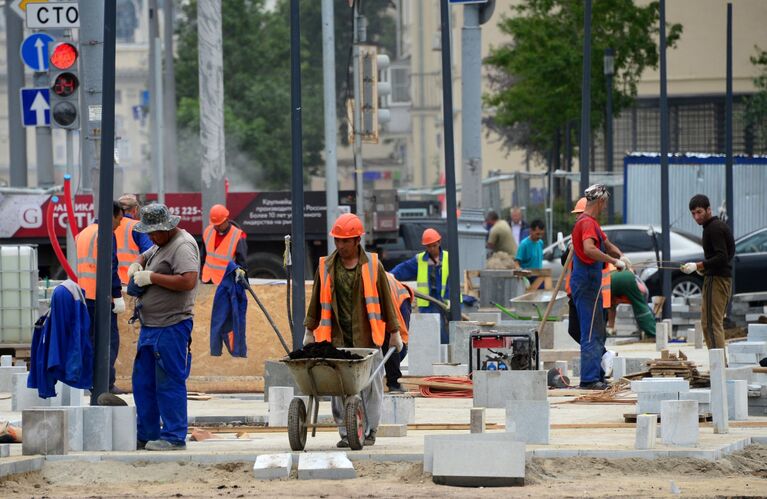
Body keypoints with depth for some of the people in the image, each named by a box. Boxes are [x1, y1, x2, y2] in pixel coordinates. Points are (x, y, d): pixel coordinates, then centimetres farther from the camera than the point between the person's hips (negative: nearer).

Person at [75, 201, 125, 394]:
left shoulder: (82, 234, 17)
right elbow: (110, 267, -16)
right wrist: (118, 295, -14)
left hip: (84, 296, 8)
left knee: (90, 338, 13)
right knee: (110, 339, -4)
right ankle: (106, 383, -9)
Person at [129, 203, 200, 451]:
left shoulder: (182, 246, -14)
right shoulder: (161, 245, 17)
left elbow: (188, 281, -26)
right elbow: (144, 256, 37)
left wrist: (151, 277, -19)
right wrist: (137, 265, 11)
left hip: (171, 327, -10)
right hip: (150, 327, 10)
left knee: (170, 384, -7)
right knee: (143, 383, 14)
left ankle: (174, 437, -2)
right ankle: (147, 435, 22)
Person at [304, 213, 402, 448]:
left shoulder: (373, 266, 3)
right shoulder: (326, 267, 7)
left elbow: (386, 301, 7)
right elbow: (316, 301, 14)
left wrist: (394, 333, 8)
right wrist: (309, 331, 13)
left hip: (367, 336, -1)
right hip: (337, 338, 1)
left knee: (370, 385, 1)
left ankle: (369, 431, 13)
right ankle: (346, 432, 3)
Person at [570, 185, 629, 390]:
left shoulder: (591, 222, 18)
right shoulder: (587, 223, -15)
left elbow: (606, 244, 27)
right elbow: (589, 249, -32)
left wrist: (620, 255, 7)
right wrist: (614, 261, -26)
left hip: (589, 283, 11)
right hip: (587, 282, -11)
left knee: (597, 334, 15)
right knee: (591, 333, -9)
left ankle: (596, 377, 20)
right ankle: (590, 379, -9)